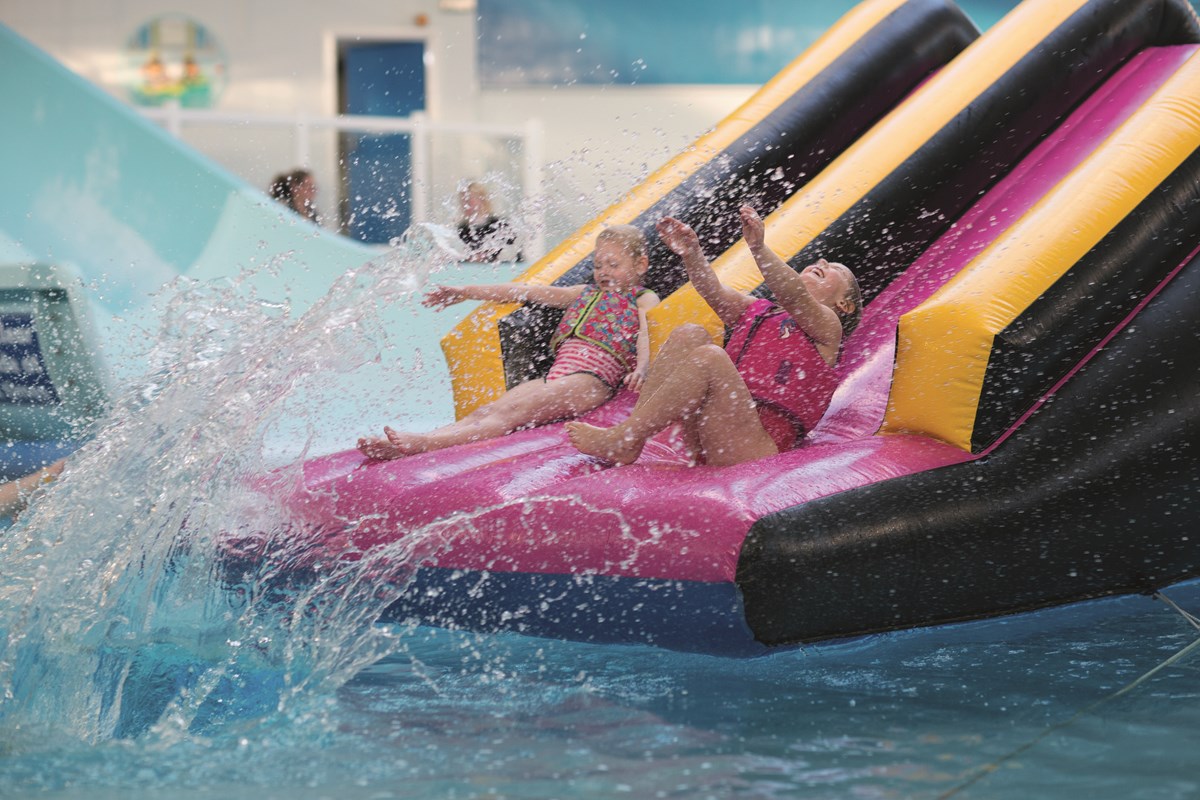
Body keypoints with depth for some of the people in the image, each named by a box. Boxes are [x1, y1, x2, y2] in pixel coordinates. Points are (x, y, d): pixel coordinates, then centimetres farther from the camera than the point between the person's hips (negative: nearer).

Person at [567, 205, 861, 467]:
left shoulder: (825, 326, 8)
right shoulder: (755, 311, 27)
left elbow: (794, 296, -13)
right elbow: (714, 293, 8)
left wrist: (759, 248, -29)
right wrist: (693, 255, -11)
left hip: (759, 443, -6)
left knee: (710, 357, -27)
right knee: (689, 335, -7)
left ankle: (622, 439, -22)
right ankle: (631, 434, -17)